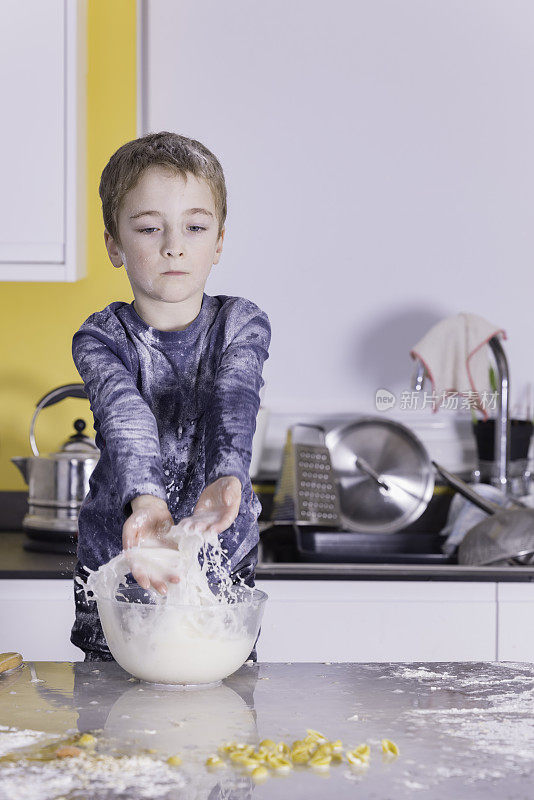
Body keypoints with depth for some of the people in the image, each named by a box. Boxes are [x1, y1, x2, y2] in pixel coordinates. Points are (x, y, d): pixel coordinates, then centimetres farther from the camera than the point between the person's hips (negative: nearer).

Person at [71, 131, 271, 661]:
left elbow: (232, 403, -22)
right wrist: (144, 497, -47)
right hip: (115, 564, 0)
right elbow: (124, 413, -26)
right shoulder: (101, 338, -5)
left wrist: (226, 478, -44)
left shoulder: (242, 326, -2)